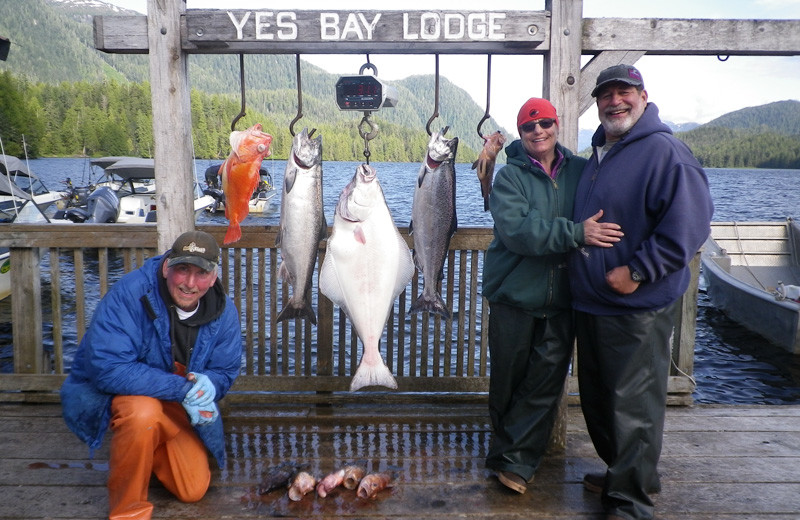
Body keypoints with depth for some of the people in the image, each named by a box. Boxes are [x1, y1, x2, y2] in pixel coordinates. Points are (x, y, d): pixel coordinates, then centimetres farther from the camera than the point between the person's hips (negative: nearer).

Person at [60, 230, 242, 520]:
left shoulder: (224, 312, -15)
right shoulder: (129, 293, -30)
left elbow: (225, 371, -4)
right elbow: (107, 368, -36)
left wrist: (207, 384, -29)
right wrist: (182, 388, -37)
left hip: (176, 407, 5)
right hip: (111, 395, -4)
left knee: (193, 490, 5)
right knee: (143, 413, -40)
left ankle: (148, 449, 35)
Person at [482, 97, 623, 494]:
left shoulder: (580, 170, 7)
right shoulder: (510, 176, -4)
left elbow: (601, 218, 14)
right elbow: (515, 229, -20)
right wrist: (576, 233, -29)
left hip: (562, 299, 2)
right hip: (514, 296, -2)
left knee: (546, 380, 2)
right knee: (508, 381, 9)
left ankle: (514, 460, 14)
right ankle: (512, 453, 31)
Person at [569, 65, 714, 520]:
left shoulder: (665, 151, -12)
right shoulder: (600, 153, 15)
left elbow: (690, 221, -21)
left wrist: (637, 271, -22)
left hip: (639, 308, -9)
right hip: (591, 303, 9)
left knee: (634, 406, 1)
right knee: (598, 398, 19)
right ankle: (619, 473, 38)